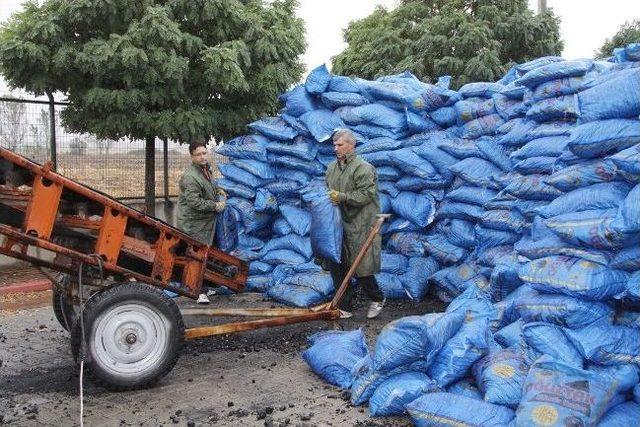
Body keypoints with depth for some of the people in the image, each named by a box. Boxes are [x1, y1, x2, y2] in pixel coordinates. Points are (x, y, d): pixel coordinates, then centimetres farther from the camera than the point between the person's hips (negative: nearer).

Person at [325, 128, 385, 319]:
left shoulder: (363, 168, -12)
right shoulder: (332, 167, 13)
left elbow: (366, 195, -19)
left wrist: (342, 197, -22)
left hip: (359, 226, -7)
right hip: (338, 225, 8)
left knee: (361, 268, -1)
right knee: (337, 267, 8)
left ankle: (377, 299, 25)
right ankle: (345, 308, 20)